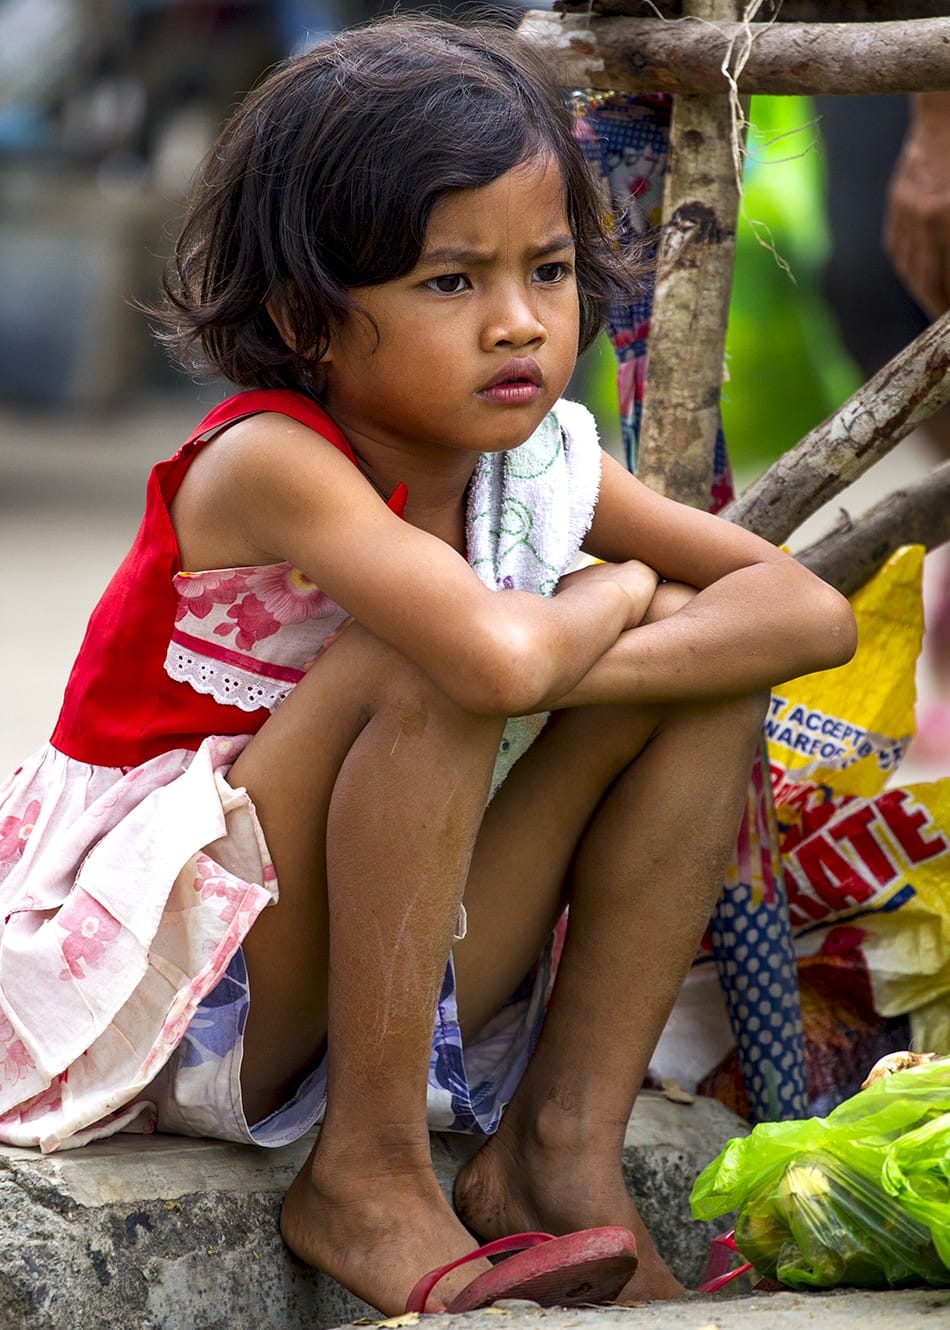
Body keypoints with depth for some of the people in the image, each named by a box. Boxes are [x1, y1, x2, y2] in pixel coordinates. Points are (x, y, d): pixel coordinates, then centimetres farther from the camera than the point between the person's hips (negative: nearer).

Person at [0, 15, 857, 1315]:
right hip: (159, 1000, -7)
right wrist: (612, 596, -15)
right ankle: (363, 1176, -19)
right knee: (425, 656, -30)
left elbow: (810, 608, -5)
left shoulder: (541, 457, 0)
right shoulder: (268, 467, -23)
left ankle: (561, 1153, -3)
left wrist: (575, 669, -22)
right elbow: (498, 659, -40)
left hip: (396, 992, 7)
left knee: (710, 656, -3)